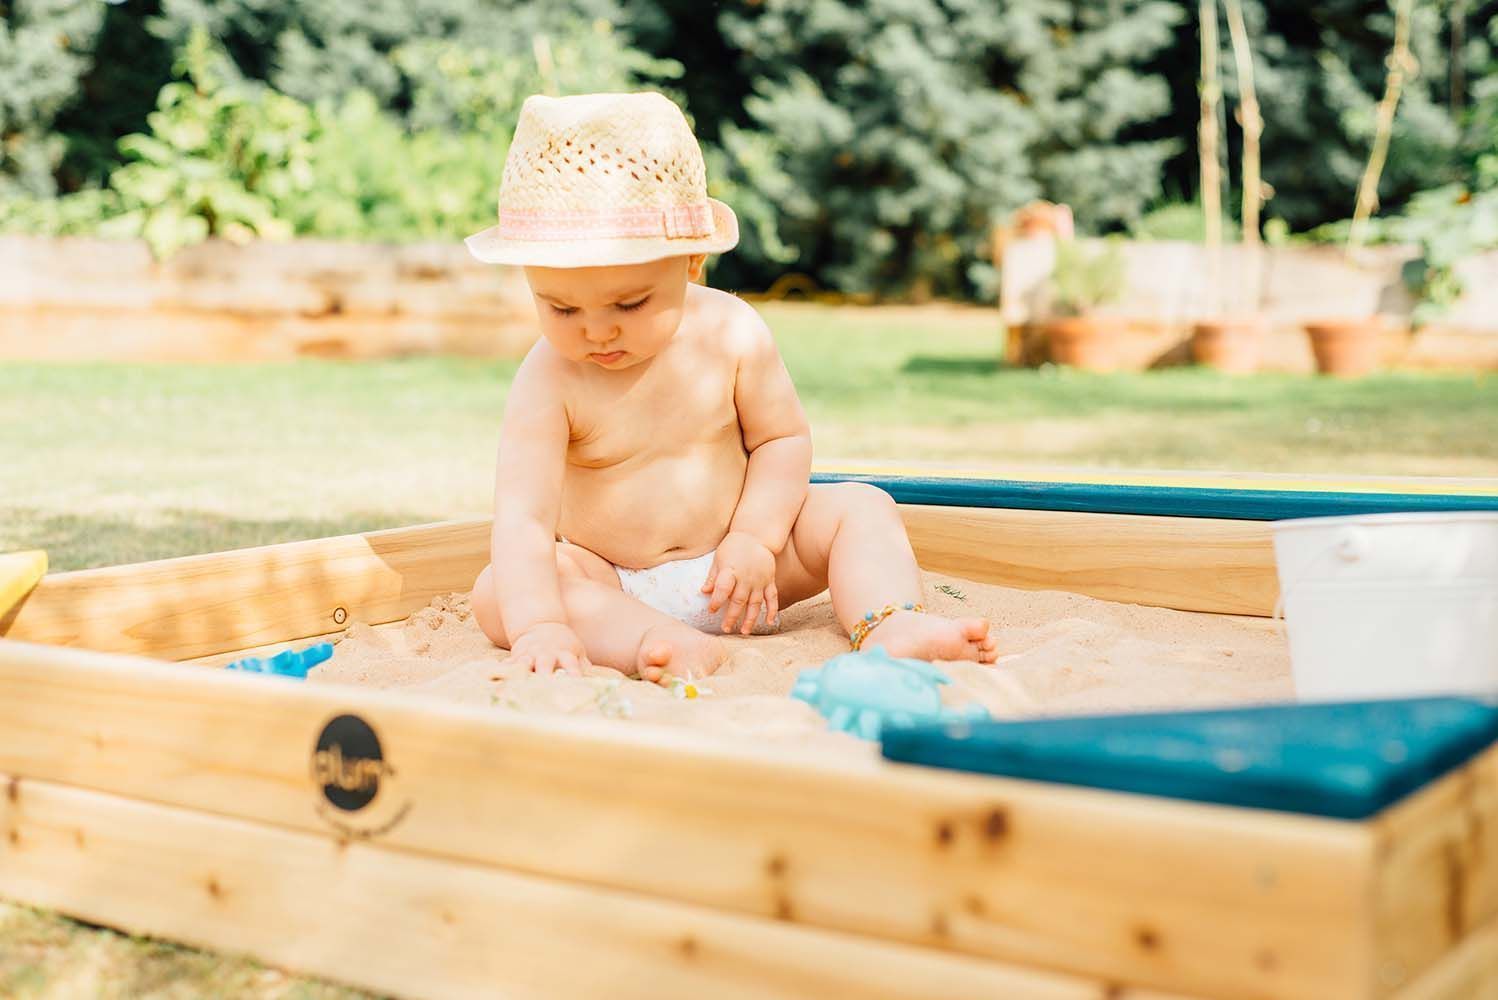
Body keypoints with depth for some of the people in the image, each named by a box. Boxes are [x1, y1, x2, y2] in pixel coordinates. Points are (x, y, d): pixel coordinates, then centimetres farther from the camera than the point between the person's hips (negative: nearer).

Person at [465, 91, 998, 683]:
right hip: (608, 582, -2)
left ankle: (891, 629, -32)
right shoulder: (550, 380, -20)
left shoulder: (731, 333, -13)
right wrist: (536, 626, -42)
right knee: (496, 591, -27)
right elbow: (522, 515, -27)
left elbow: (784, 438, -2)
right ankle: (649, 639, -46)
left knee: (860, 508, -12)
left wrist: (754, 539, -15)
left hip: (734, 563, 2)